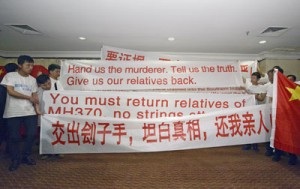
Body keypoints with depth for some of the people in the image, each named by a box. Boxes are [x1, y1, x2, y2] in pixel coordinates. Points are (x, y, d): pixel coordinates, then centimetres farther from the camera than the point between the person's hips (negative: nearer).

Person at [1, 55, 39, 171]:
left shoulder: (32, 79, 11)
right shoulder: (10, 76, -1)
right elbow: (11, 92, -11)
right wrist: (29, 97, -8)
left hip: (29, 112, 3)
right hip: (13, 113, -3)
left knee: (32, 134, 0)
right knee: (14, 137, 3)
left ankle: (26, 157, 21)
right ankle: (15, 160, 21)